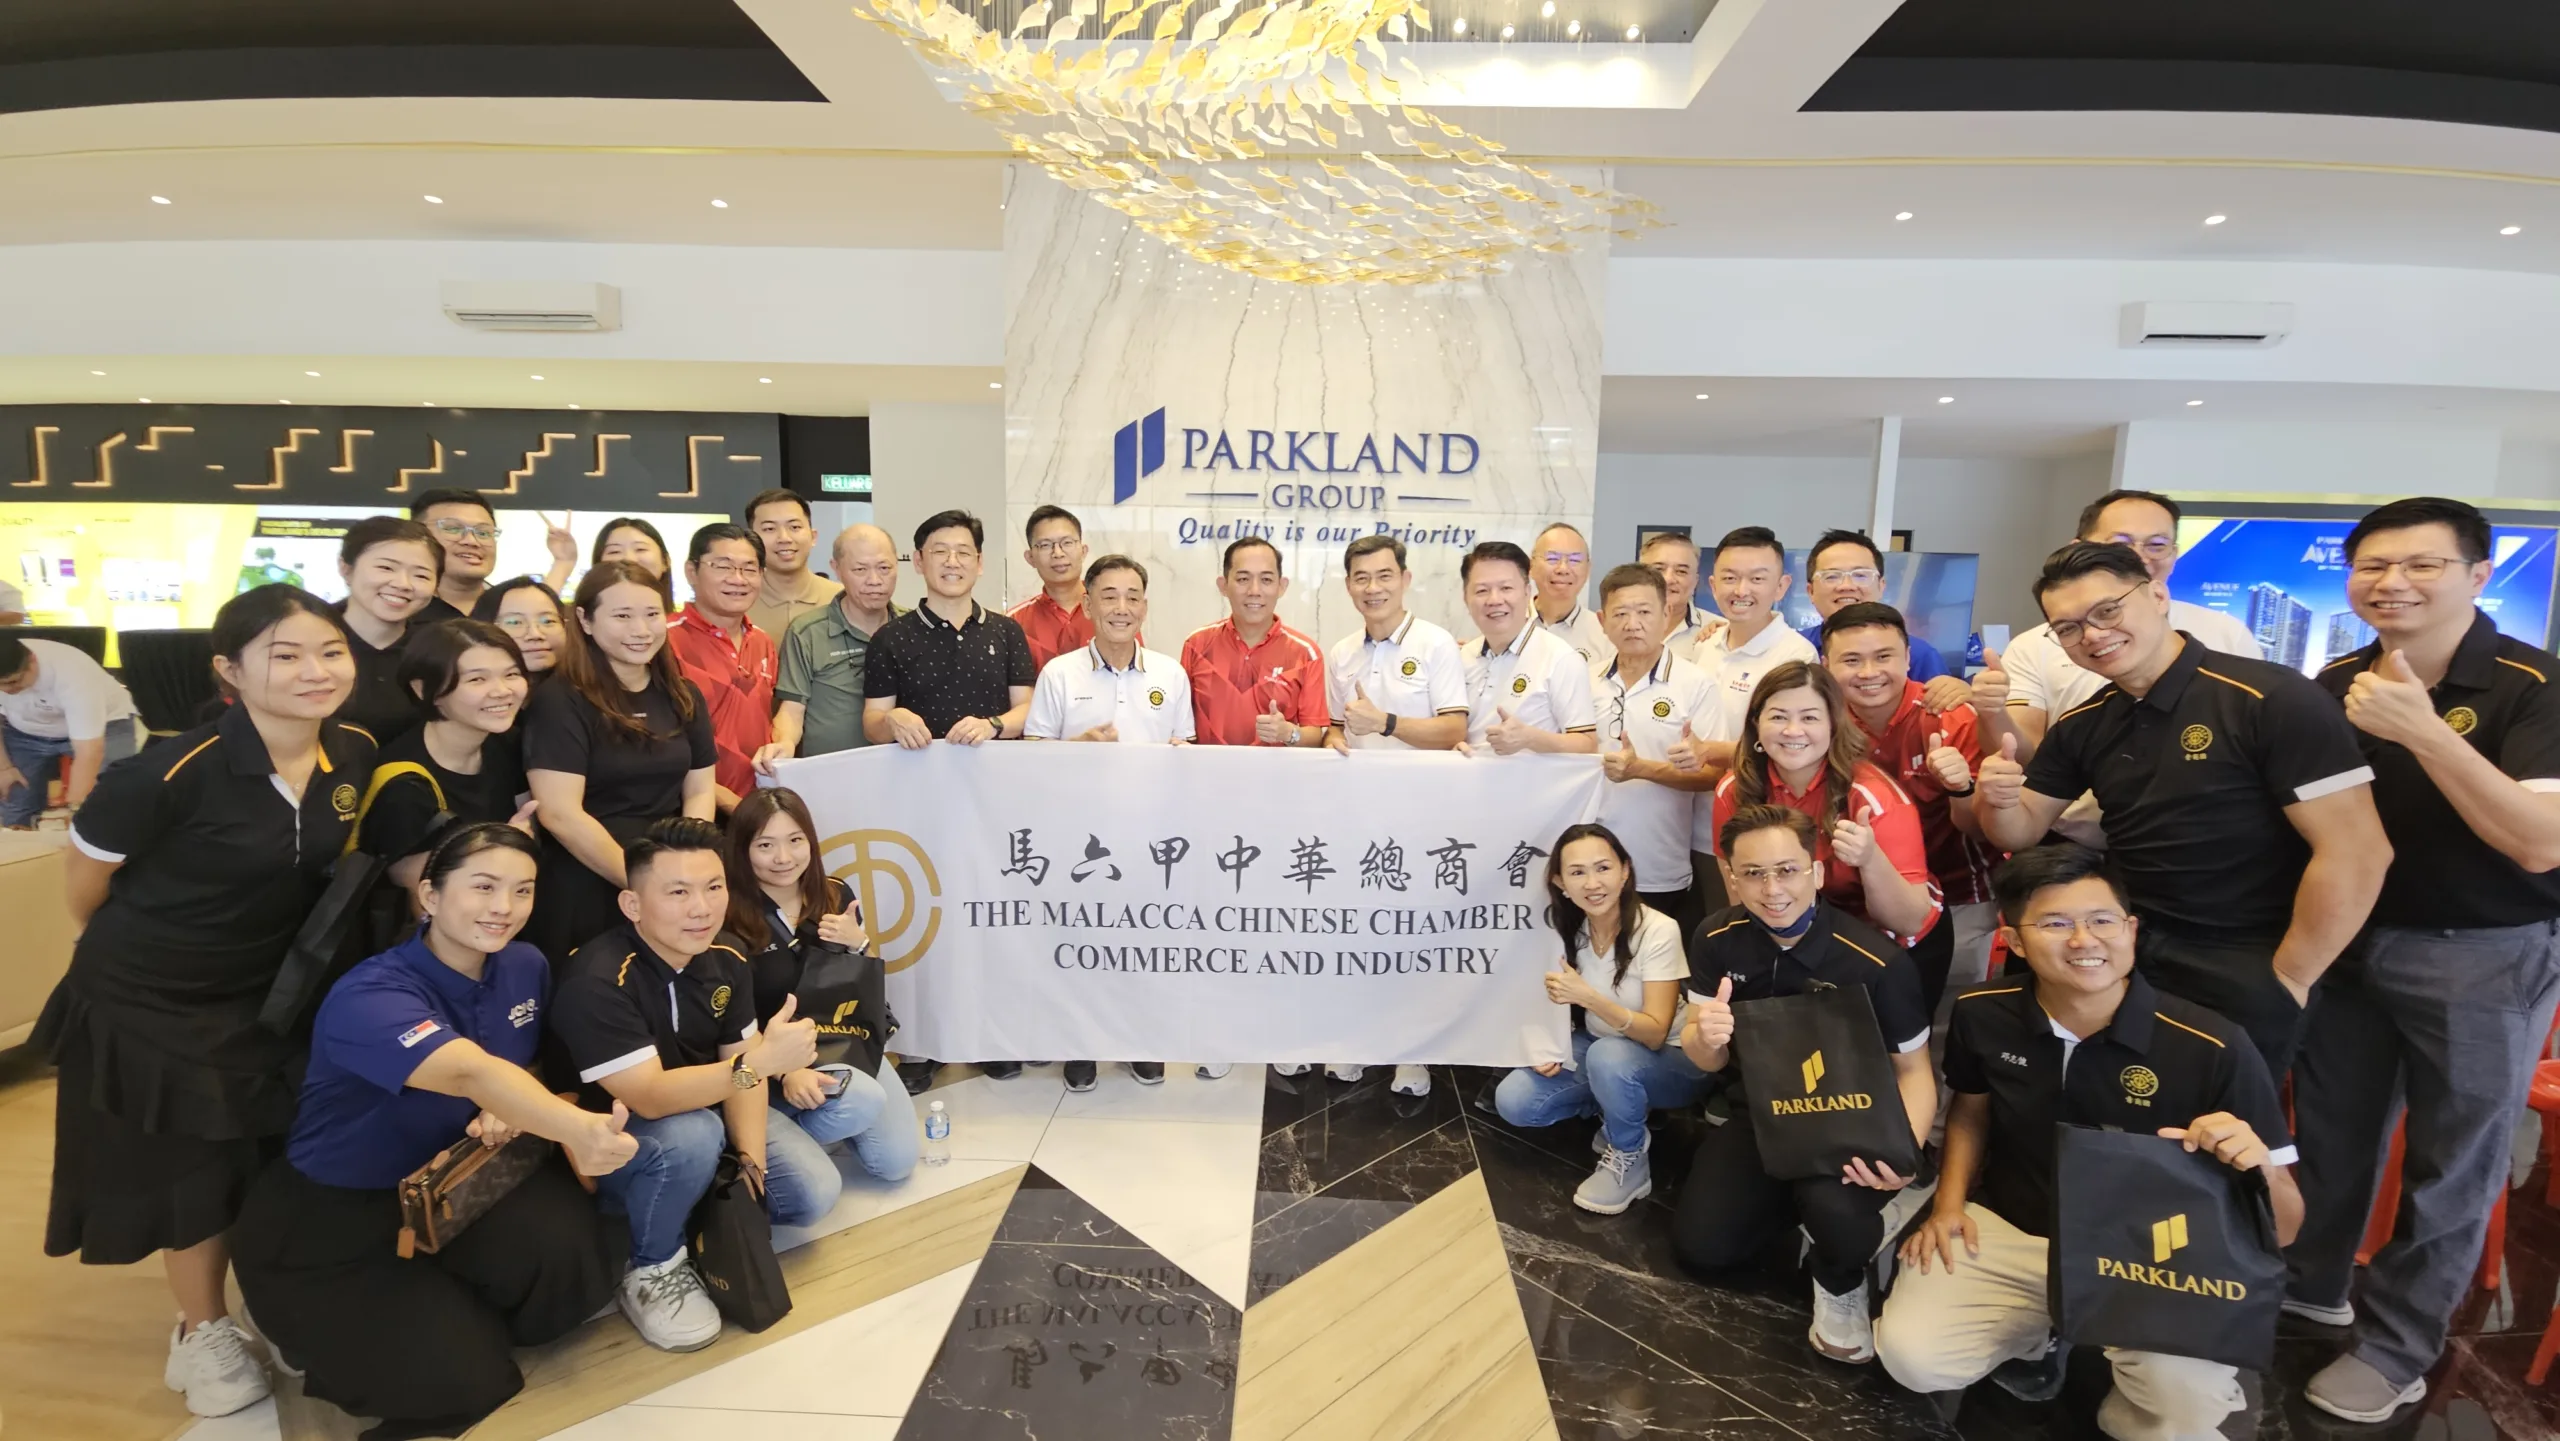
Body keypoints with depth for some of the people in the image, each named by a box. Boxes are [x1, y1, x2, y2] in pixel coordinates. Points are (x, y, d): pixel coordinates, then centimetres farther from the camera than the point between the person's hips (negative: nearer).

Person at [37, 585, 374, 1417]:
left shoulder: (355, 755, -12)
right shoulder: (175, 771, -29)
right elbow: (86, 870, -11)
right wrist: (137, 950, 5)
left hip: (269, 991, 5)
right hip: (148, 1000, -4)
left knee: (273, 1164, 15)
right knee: (190, 1170, 10)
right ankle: (203, 1332, 33)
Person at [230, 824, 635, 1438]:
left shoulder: (525, 967, -8)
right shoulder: (368, 997, -29)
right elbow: (471, 1072, -49)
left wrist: (509, 1110, -14)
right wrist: (577, 1129, -66)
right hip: (328, 1215, -5)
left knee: (576, 1251, -23)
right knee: (467, 1382, -15)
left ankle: (460, 1311, 10)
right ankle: (302, 1329, 13)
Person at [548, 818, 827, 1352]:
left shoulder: (727, 955, -10)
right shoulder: (598, 981, -30)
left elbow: (740, 1066, -6)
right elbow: (651, 1097, -37)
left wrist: (751, 1160, -18)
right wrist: (760, 1060, -49)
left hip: (707, 1109, 5)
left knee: (813, 1194, -9)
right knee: (691, 1133, -37)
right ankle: (651, 1272, -11)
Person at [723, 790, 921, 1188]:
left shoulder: (835, 895, -1)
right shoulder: (731, 921, -16)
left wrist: (858, 944, -11)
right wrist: (785, 1073, -26)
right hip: (777, 1059, -5)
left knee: (898, 1162, -10)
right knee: (863, 1099, -33)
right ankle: (769, 1145, -2)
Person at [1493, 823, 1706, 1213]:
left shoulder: (1658, 931, -25)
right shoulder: (1567, 930, -10)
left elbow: (1654, 1033, -27)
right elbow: (1562, 999, 5)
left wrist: (1588, 997, -41)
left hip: (1668, 1059, -5)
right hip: (1599, 1048, 5)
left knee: (1609, 1056, -38)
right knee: (1512, 1102, -14)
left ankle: (1630, 1161, -10)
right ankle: (1618, 1108, 9)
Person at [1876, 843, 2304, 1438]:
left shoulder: (2212, 1048, -19)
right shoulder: (1982, 1014, -9)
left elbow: (2283, 1228, -11)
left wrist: (2257, 1165, -34)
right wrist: (1949, 1201, 1)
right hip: (2007, 1233, 3)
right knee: (1910, 1354, -17)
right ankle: (2038, 1334, 18)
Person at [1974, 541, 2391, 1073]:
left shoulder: (2272, 700, -17)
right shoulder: (2079, 726, 2)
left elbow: (2356, 853, -19)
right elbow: (2021, 833, 7)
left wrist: (2285, 980, -13)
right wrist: (1995, 799, -17)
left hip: (2240, 969, -5)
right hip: (2123, 955, 5)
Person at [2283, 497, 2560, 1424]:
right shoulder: (2334, 686, 0)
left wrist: (2422, 730, -33)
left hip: (2485, 959, -4)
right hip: (2349, 938, 4)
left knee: (2450, 1164, 10)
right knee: (2328, 1129, 17)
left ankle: (2396, 1348, 26)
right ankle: (2310, 1283, 38)